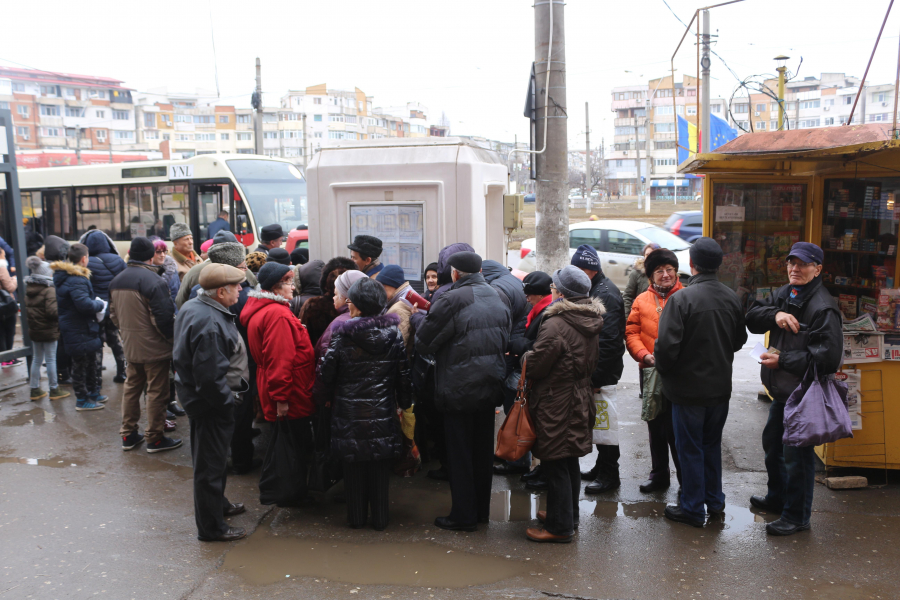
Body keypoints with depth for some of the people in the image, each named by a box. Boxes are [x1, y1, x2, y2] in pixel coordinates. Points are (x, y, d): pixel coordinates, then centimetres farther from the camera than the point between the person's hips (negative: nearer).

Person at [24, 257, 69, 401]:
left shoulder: (28, 290, 7)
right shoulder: (49, 290, -17)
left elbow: (25, 308, 12)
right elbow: (52, 311, -24)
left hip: (33, 330, 7)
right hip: (49, 331, -7)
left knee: (37, 359, 15)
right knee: (51, 359, 2)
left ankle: (35, 390, 19)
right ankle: (54, 390, 10)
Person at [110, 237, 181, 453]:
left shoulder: (117, 280, 8)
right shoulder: (153, 280, -19)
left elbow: (113, 314, 16)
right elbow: (164, 316, -21)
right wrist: (171, 337, -5)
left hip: (130, 345, 8)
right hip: (154, 346, -8)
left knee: (132, 387, 18)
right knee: (157, 391, 2)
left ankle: (128, 435, 24)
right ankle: (155, 438, 10)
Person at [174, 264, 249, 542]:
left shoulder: (192, 307, 5)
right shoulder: (210, 324, -29)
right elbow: (209, 375, -31)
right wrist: (226, 401, -17)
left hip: (198, 395, 11)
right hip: (211, 403, -11)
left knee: (210, 458, 26)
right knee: (211, 463, 3)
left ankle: (218, 504, 45)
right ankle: (211, 527, 16)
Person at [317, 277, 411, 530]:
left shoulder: (342, 336, -10)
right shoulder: (393, 334, -4)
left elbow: (326, 372, -6)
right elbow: (404, 373, 1)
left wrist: (325, 396, 13)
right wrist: (404, 403, 13)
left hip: (349, 412, -1)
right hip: (382, 413, 2)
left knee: (353, 465, 11)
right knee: (380, 466, 11)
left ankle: (357, 517, 21)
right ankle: (380, 517, 18)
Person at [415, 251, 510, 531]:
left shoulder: (451, 300, -18)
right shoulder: (498, 298, 4)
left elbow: (422, 342, -12)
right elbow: (506, 341, 13)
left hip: (459, 389, -6)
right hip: (490, 388, 7)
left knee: (459, 454, 5)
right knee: (483, 450, 16)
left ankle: (464, 515, 12)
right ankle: (482, 510, 28)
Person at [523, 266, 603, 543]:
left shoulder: (555, 325, -23)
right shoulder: (592, 322, 4)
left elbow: (535, 366, -18)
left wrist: (525, 357, 2)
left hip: (555, 404, -9)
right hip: (580, 398, 9)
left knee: (555, 464, 1)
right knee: (570, 461, 19)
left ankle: (559, 526, 9)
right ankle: (569, 516, 32)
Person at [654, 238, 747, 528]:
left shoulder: (682, 299, -21)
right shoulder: (731, 297, -1)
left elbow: (667, 344, -24)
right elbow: (740, 340, 11)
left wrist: (663, 370, -5)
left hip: (689, 387, -6)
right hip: (721, 386, 6)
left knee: (690, 448, 6)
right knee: (712, 444, 21)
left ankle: (692, 508, 16)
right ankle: (714, 501, 32)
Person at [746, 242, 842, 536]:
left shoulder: (823, 307, -19)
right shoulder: (784, 294, 8)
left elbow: (828, 356, -25)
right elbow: (752, 317, 3)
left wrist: (782, 360, -21)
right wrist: (775, 314, -18)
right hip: (782, 390, 10)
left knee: (797, 454, 0)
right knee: (772, 444, 24)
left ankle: (796, 517, 15)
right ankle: (777, 498, 44)